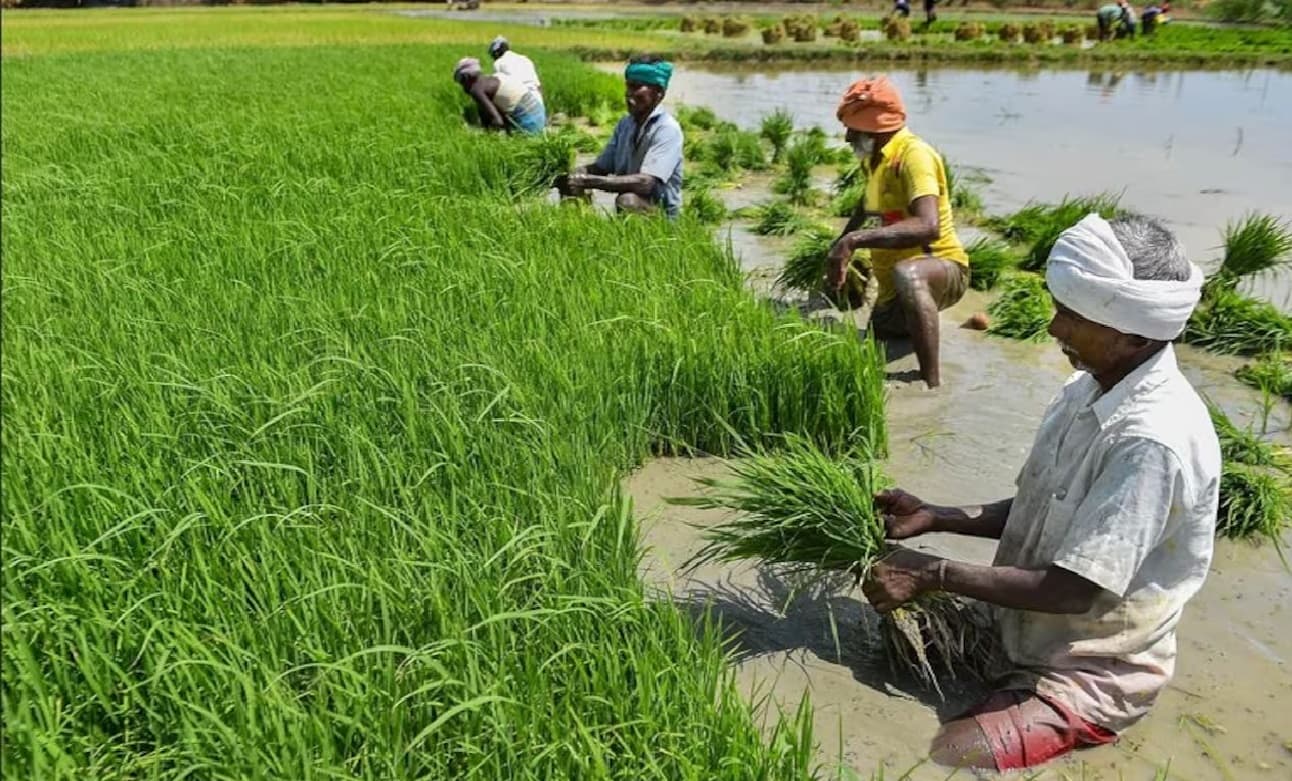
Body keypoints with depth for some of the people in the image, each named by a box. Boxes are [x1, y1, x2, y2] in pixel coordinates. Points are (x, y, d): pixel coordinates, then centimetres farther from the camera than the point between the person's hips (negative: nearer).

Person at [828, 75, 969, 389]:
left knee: (906, 273, -43)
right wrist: (840, 246, 23)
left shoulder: (913, 155, -21)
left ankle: (932, 384, -37)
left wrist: (854, 241, -43)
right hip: (894, 290, 9)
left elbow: (928, 226, -39)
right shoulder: (875, 158, 6)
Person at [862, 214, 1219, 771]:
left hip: (1088, 669, -7)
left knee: (935, 763, -21)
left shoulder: (1152, 440, -30)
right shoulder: (1090, 388, -2)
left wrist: (934, 573, -22)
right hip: (1023, 627, 7)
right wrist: (932, 517, -4)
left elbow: (1074, 591, -27)